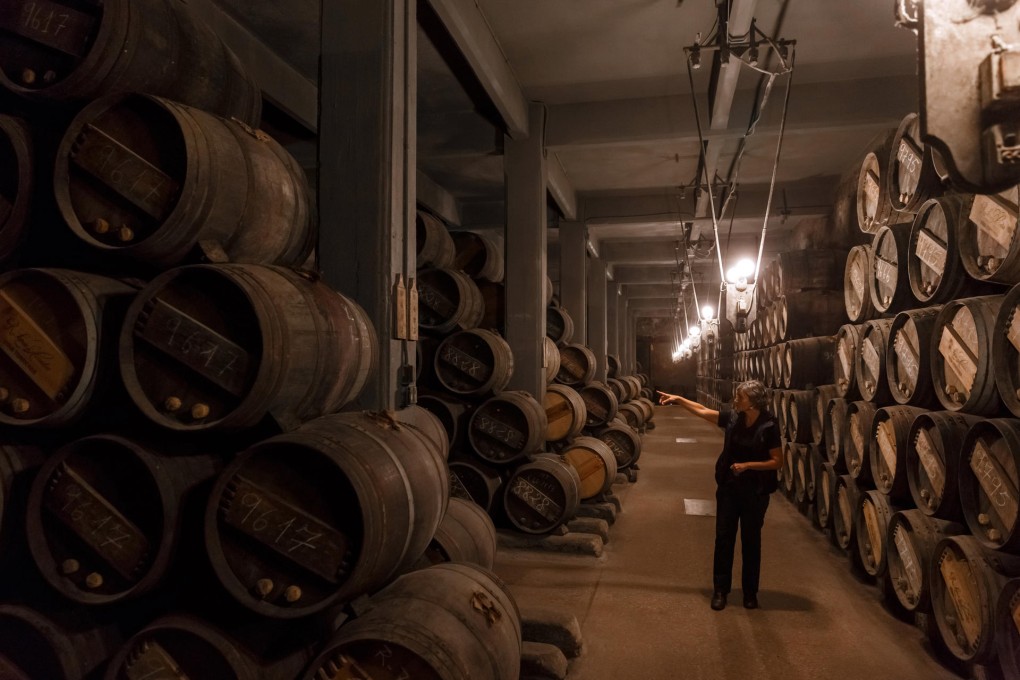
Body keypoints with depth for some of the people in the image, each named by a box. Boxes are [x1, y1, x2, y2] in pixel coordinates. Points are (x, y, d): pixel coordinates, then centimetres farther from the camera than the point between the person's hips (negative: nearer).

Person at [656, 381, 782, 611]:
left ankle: (750, 592, 26)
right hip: (728, 488, 4)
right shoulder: (732, 417, -3)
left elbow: (777, 462, -12)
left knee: (751, 541, 9)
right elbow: (703, 411, 7)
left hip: (755, 492, -4)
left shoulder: (769, 426, -15)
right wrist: (678, 399, 4)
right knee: (724, 538, 8)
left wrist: (747, 465, -20)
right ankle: (720, 590, 20)